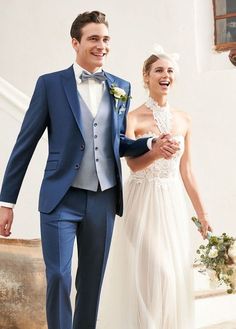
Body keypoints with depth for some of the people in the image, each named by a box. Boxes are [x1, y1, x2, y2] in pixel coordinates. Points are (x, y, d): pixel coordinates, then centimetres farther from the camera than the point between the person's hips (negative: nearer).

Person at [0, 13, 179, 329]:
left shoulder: (121, 87, 9)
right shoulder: (50, 83, -2)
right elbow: (26, 144, -1)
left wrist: (152, 145, -3)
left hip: (104, 200, 3)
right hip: (62, 199, -3)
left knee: (92, 282, 12)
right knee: (58, 277, -3)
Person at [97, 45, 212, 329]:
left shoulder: (184, 120, 8)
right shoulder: (133, 118, -5)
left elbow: (186, 170, 13)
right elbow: (134, 164, -18)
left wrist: (201, 212, 14)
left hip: (173, 203, 4)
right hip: (143, 201, -4)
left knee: (174, 271, 4)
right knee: (146, 272, -9)